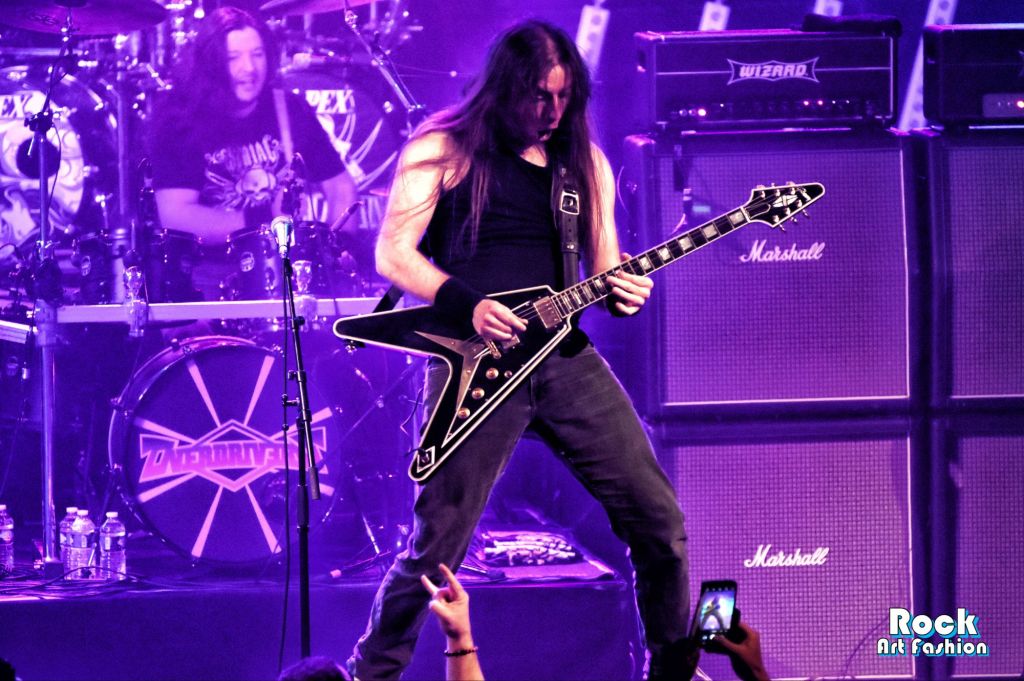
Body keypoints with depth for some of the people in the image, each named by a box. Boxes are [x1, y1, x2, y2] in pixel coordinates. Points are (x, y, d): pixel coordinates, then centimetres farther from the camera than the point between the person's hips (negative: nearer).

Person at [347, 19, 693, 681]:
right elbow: (393, 254, -4)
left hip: (566, 356, 4)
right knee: (437, 545, -5)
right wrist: (468, 305, -18)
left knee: (659, 520, -1)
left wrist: (622, 291, -6)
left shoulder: (585, 161, 15)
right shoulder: (444, 149, 0)